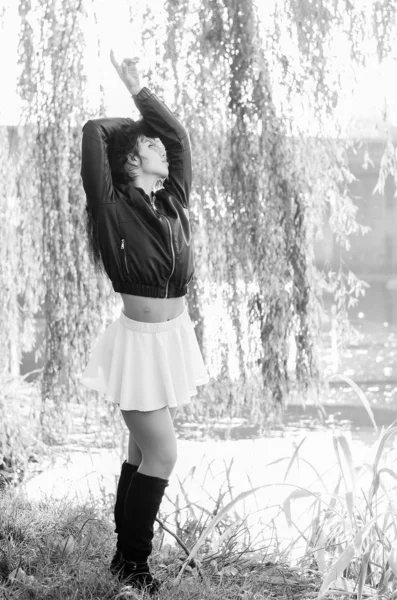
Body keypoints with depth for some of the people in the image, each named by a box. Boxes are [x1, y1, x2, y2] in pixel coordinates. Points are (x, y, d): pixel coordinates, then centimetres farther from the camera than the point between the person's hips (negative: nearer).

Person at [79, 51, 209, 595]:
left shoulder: (173, 200, 3)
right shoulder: (113, 210, -13)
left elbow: (179, 136, 8)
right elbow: (93, 136, -20)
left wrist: (138, 89, 13)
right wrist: (136, 127, 0)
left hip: (175, 336, 7)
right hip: (140, 341, -7)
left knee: (145, 449, 12)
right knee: (162, 455, -6)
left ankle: (127, 546, 21)